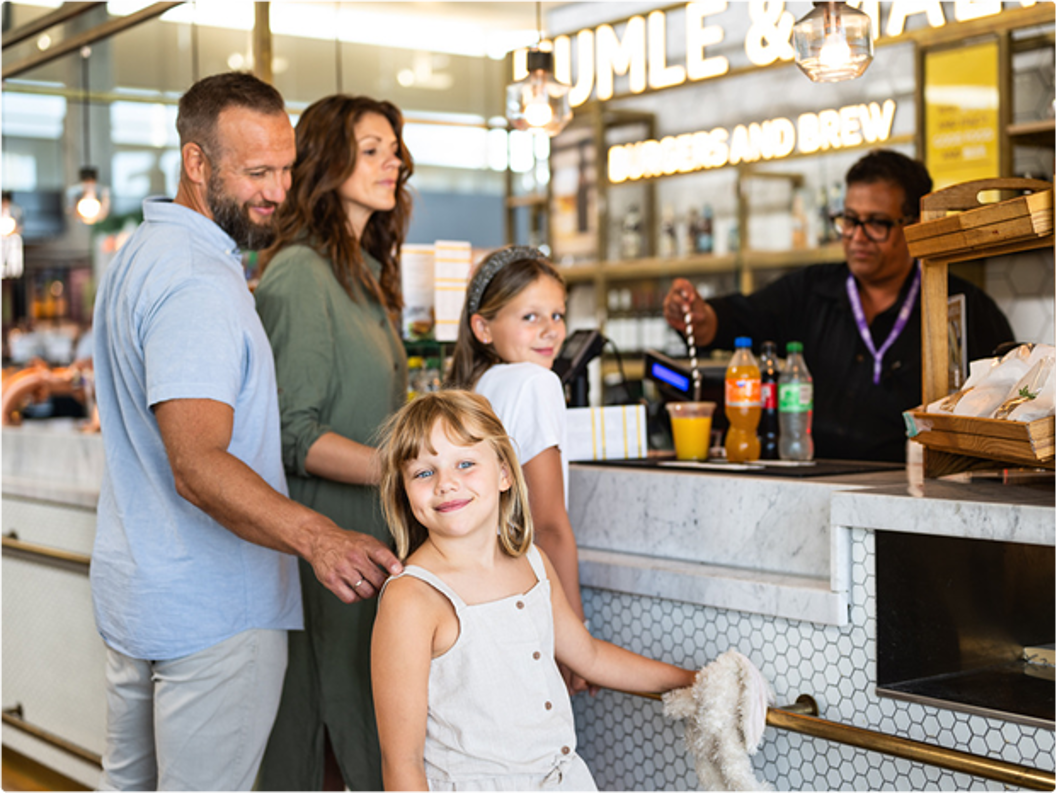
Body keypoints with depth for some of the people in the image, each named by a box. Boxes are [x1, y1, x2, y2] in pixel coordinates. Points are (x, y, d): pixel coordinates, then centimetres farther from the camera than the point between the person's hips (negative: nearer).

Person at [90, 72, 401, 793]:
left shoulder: (141, 254, 13)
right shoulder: (198, 284, -21)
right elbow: (199, 467, -32)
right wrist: (316, 538, -45)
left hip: (135, 591, 11)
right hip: (214, 611, -10)